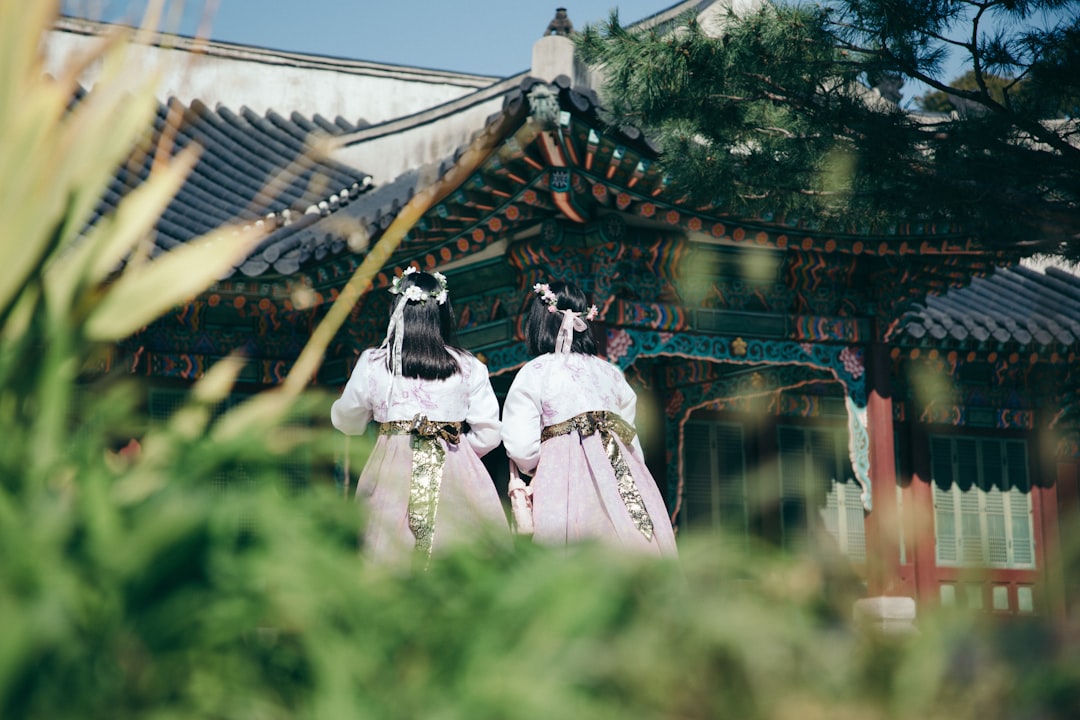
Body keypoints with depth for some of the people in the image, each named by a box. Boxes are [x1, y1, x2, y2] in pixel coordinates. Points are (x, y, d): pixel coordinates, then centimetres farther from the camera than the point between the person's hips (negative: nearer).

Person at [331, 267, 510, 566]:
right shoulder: (469, 367, 1)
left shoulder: (372, 364, 1)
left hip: (394, 474, 0)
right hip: (456, 474, 0)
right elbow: (488, 434, 2)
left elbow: (346, 422, 15)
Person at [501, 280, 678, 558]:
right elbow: (632, 440, 16)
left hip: (563, 475, -4)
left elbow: (522, 449, -4)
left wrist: (539, 467, 15)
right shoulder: (610, 371, 15)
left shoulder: (533, 373, 1)